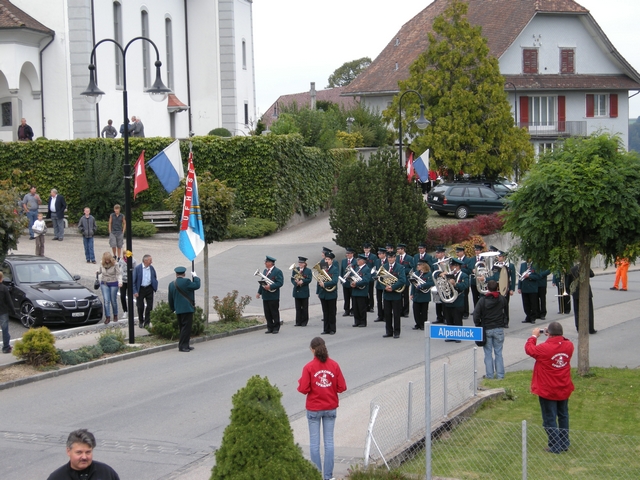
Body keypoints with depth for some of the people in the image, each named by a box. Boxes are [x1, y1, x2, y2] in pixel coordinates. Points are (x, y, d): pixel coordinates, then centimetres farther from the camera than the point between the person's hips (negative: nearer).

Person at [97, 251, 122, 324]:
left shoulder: (114, 264, -15)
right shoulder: (102, 263, -4)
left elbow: (119, 274, -13)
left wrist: (120, 282, -29)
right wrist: (98, 272, -10)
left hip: (113, 284, -2)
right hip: (104, 284, 2)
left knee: (113, 301, 7)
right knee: (106, 300, -7)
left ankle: (115, 315, 28)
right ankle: (108, 317, -5)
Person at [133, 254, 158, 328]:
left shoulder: (151, 268, 0)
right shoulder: (138, 268, -11)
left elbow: (155, 278, 14)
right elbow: (133, 280, -9)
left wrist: (155, 287, 4)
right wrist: (135, 291, -13)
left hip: (149, 289, 3)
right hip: (140, 289, -3)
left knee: (149, 306, 2)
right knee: (140, 306, 8)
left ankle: (147, 323, 13)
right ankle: (141, 322, 28)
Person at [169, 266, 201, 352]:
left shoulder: (171, 284, 7)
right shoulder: (185, 282, -15)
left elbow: (170, 299, 13)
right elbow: (197, 285, -11)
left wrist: (173, 309, 23)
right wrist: (195, 277, 4)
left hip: (178, 310, 7)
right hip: (187, 309, -7)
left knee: (182, 328, 15)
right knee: (186, 327, -5)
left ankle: (185, 345, 21)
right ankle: (182, 346, -8)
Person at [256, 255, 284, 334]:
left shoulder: (277, 271, -9)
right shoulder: (265, 271, 15)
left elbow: (280, 283, -17)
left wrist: (270, 286, -25)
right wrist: (259, 292, 15)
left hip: (273, 296, -7)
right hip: (265, 296, 7)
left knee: (275, 313, 2)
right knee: (267, 313, 7)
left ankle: (276, 328, 11)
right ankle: (270, 328, 15)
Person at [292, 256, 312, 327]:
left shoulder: (308, 271, 1)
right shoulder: (295, 270, 9)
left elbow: (309, 279, -9)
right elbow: (292, 279, 3)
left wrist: (302, 281, -24)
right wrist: (296, 283, -18)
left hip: (304, 291, -3)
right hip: (297, 291, 3)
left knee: (304, 308, 2)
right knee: (298, 308, 5)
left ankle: (304, 321, 8)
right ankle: (298, 322, 10)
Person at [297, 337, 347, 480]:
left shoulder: (309, 367, -14)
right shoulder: (334, 365, -6)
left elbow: (304, 389, -15)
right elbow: (342, 387, -5)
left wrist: (301, 382, 4)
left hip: (314, 409, -2)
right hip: (331, 408, 2)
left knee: (314, 441, 8)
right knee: (329, 441, 9)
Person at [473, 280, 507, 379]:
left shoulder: (482, 300, -11)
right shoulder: (502, 299, -5)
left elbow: (476, 315, -12)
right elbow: (506, 307, 15)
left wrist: (479, 326, 0)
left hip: (486, 329, -1)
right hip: (499, 329, 1)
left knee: (488, 353, 7)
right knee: (498, 353, 9)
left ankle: (489, 375, 9)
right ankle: (500, 375, 9)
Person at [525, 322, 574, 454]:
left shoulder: (544, 348, -24)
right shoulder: (569, 345, -9)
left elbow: (529, 349, -6)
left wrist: (534, 336, 8)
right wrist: (556, 336, 15)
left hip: (547, 391, -5)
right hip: (564, 389, 5)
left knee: (550, 418, 5)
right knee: (563, 416, 19)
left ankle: (555, 446, 7)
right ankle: (564, 444, 27)